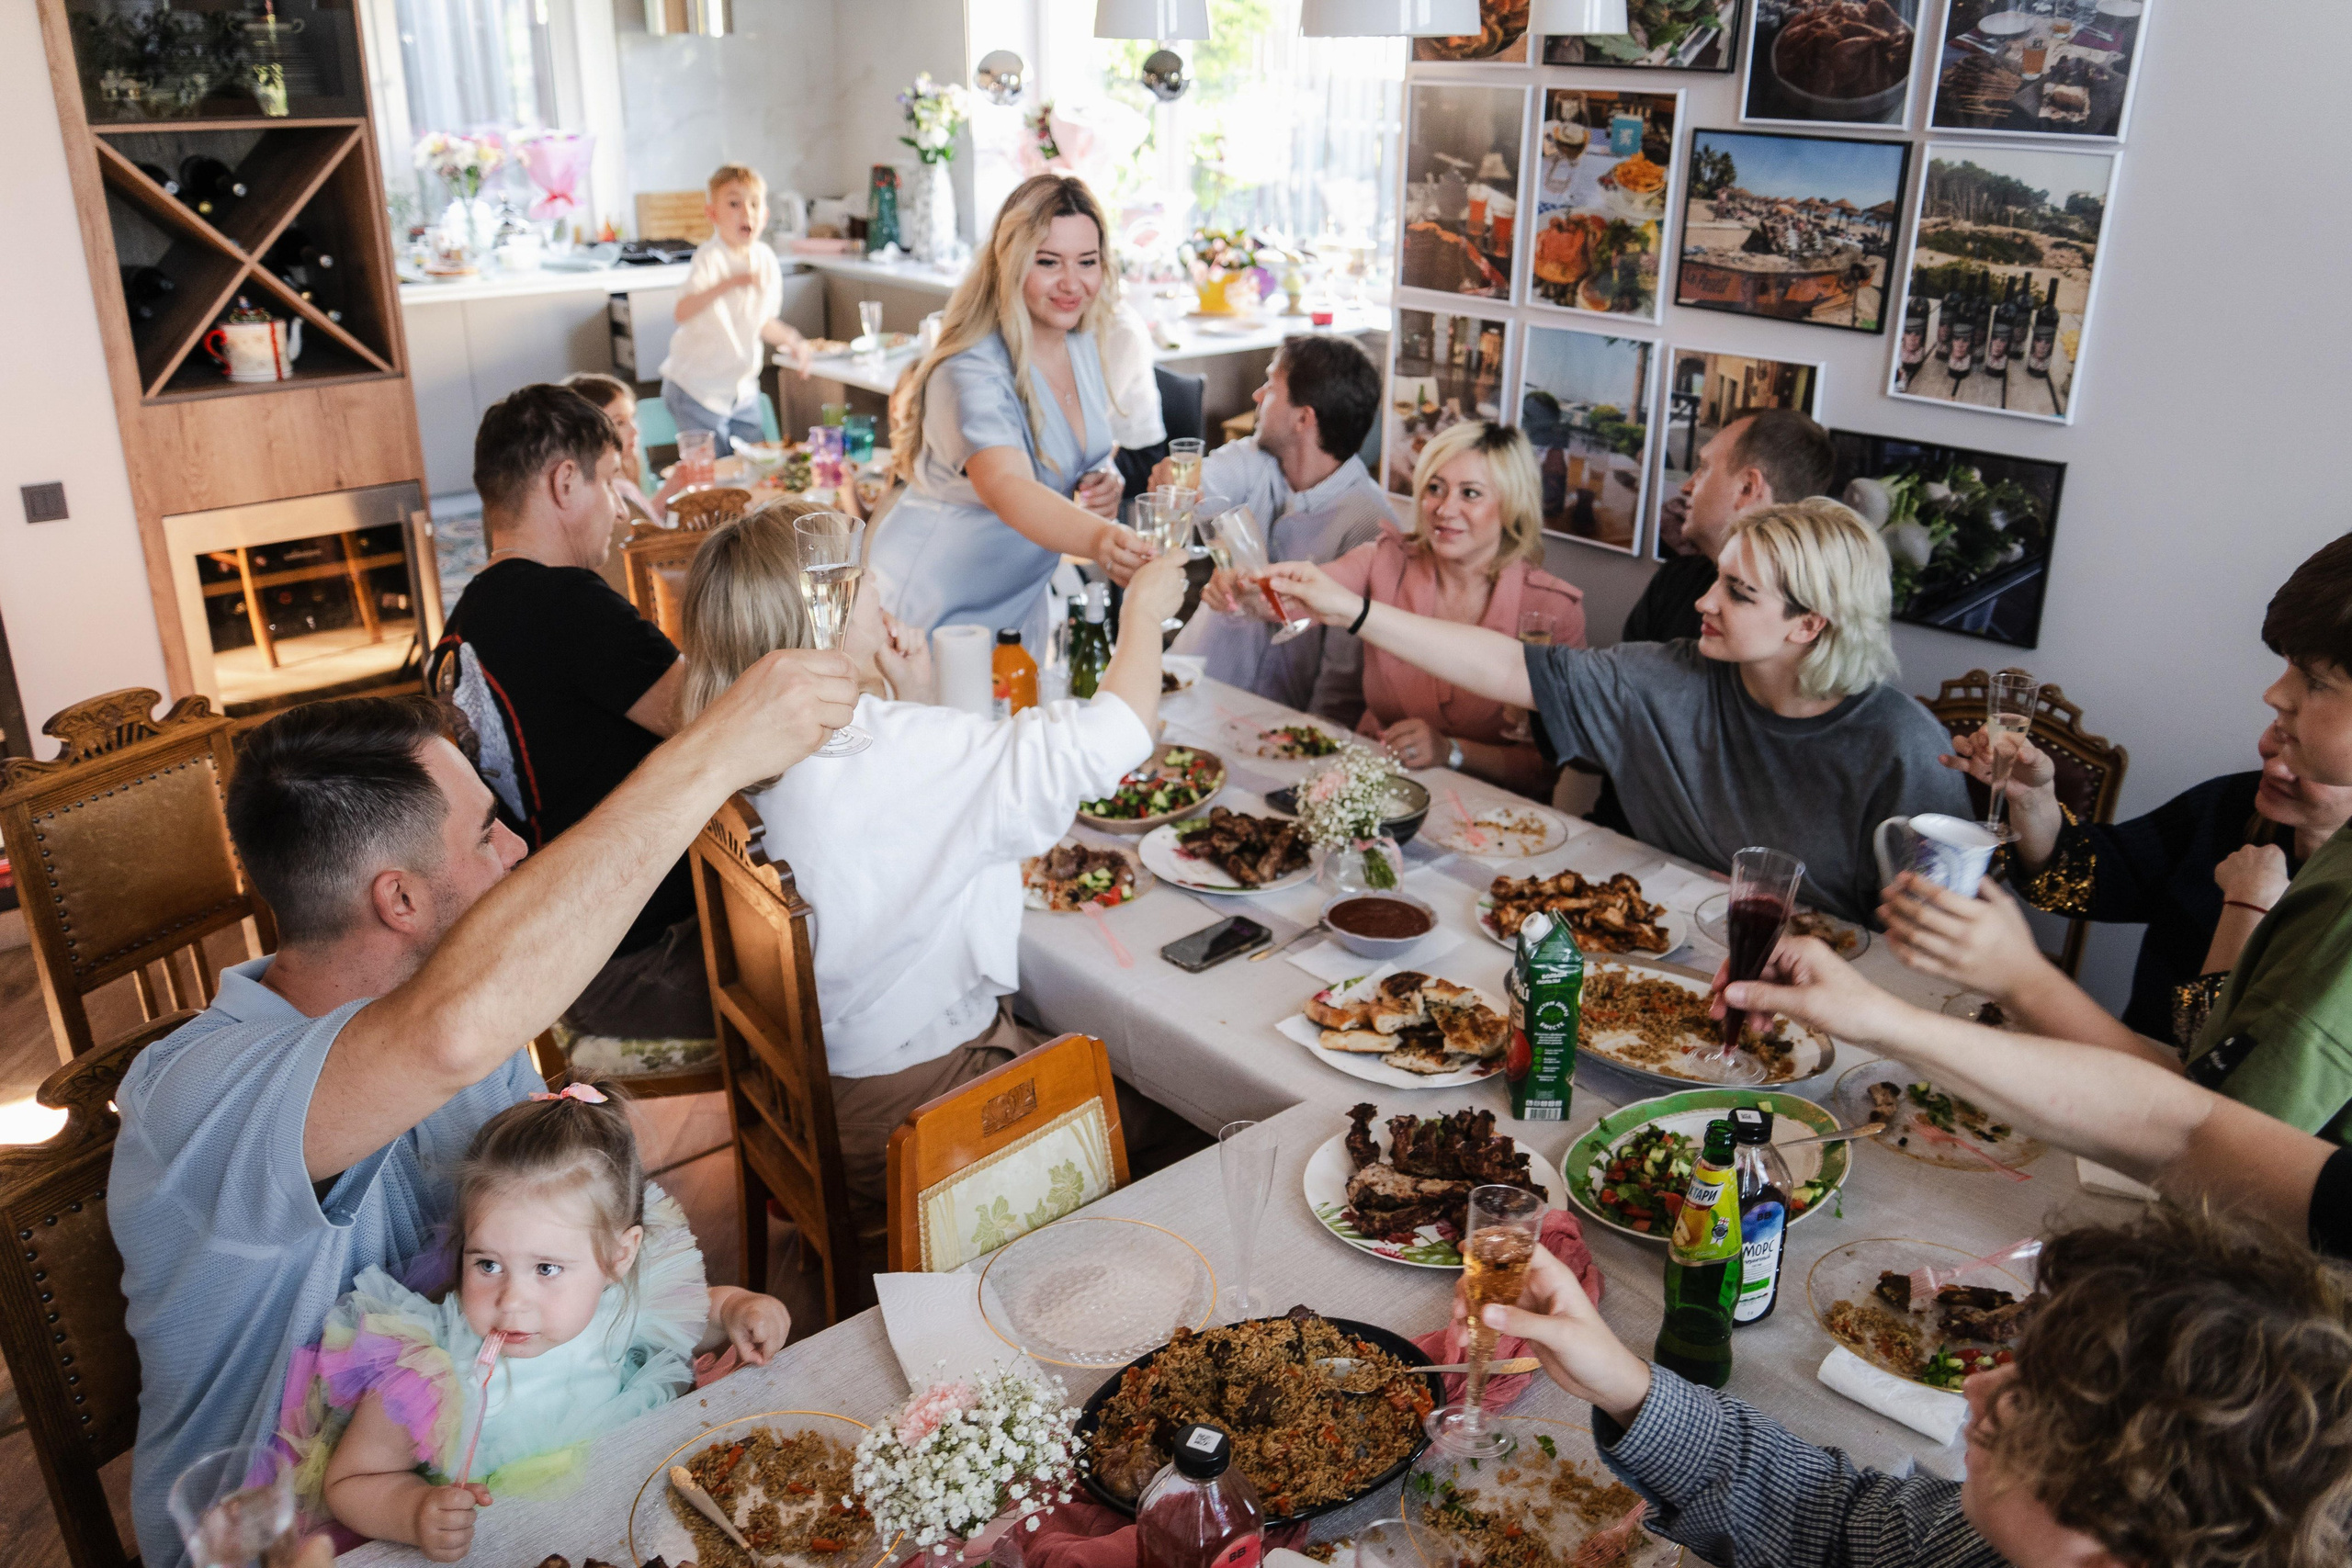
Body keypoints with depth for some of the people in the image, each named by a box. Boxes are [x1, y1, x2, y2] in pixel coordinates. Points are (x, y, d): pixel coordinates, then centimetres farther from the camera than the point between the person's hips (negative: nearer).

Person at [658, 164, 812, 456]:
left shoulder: (766, 259, 3)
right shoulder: (710, 258, -18)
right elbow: (683, 312, -37)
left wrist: (791, 341, 1)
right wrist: (729, 283, -49)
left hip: (744, 391, 6)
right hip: (698, 390, -6)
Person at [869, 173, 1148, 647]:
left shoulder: (1081, 345, -1)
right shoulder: (972, 372, -26)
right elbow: (1006, 487, -44)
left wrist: (1105, 483, -8)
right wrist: (1100, 540, -62)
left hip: (1020, 601, 8)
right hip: (932, 608, -7)